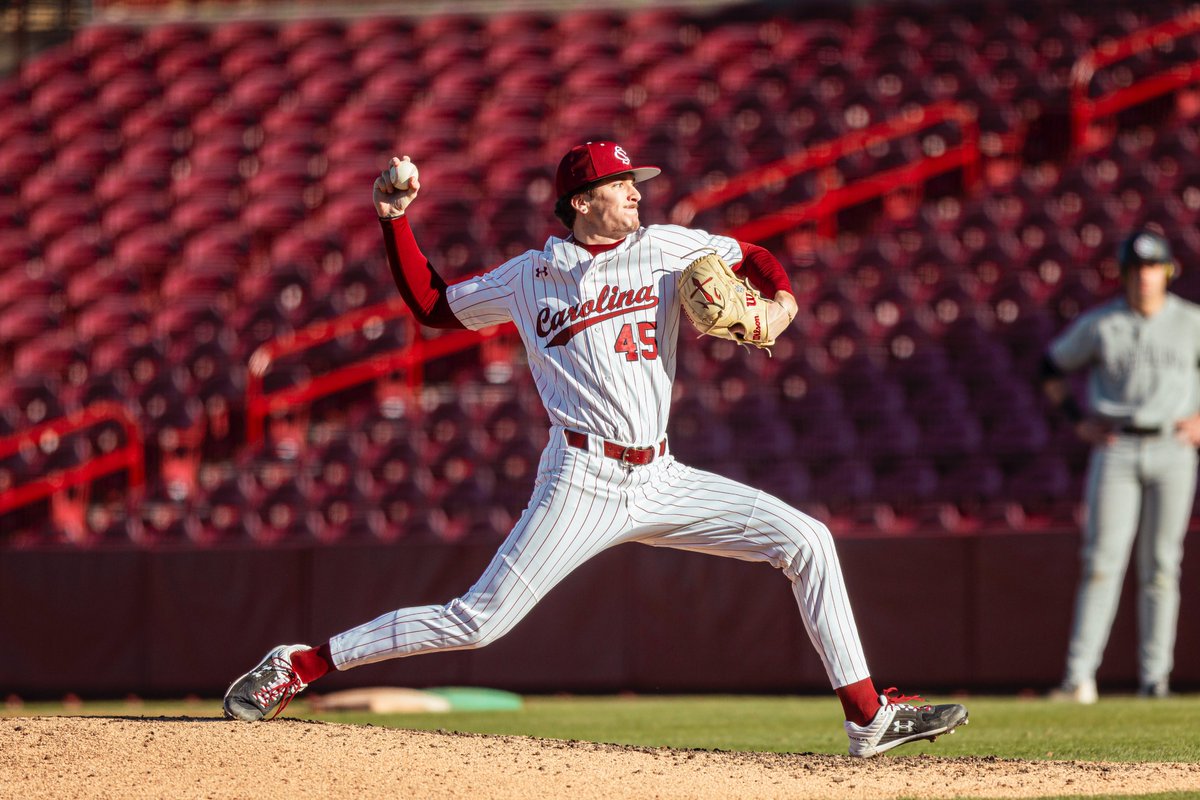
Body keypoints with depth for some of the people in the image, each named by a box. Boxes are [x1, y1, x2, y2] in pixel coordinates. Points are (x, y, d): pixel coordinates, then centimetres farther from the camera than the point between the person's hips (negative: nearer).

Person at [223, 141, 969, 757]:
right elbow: (433, 304, 15)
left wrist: (781, 303, -5)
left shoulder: (665, 248, 9)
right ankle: (299, 665, -6)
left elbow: (755, 257, 17)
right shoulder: (530, 276, 5)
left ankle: (867, 715, 0)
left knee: (807, 541, -5)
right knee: (479, 620, -13)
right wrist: (396, 220, 6)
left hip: (662, 481, 4)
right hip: (584, 481, -4)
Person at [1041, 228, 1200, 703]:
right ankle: (1079, 676, -11)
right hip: (1115, 449, -1)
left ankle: (1154, 676, 4)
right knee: (1101, 561, -8)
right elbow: (1052, 367, 15)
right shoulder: (1098, 325, 4)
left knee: (1161, 566, 1)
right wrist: (1077, 420, 5)